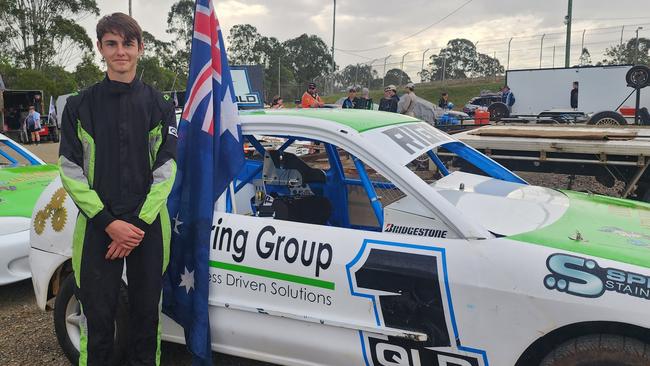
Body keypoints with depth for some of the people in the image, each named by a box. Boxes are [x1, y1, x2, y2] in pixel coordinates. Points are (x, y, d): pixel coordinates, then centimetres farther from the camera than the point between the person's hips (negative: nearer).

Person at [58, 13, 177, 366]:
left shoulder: (160, 106, 3)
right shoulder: (80, 106, 2)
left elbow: (165, 171, -1)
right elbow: (71, 172, -2)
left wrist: (138, 224, -11)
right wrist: (109, 223, -13)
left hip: (148, 227, 1)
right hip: (97, 228, 0)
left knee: (146, 313, 11)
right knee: (98, 317, 6)